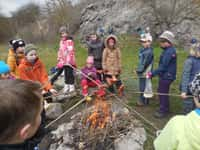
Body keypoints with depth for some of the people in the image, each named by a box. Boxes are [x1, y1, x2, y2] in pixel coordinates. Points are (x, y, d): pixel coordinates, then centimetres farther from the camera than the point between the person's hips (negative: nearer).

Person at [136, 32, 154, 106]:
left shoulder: (149, 51, -20)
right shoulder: (142, 50, 9)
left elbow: (145, 63, -21)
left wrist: (140, 70, -14)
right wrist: (139, 69, 9)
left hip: (145, 73, -9)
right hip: (142, 72, 9)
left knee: (143, 88, 1)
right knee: (142, 87, 19)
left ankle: (143, 101, 15)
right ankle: (142, 100, 32)